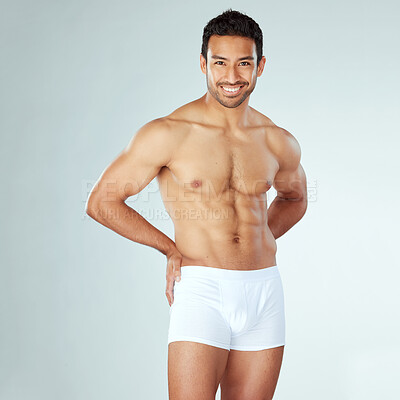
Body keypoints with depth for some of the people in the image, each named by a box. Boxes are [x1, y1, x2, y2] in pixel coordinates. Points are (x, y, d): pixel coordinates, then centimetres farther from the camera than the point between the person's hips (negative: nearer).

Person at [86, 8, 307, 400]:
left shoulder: (278, 143, 7)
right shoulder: (168, 133, -6)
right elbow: (101, 202, -1)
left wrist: (259, 241, 11)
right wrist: (172, 249, 2)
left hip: (264, 292, 4)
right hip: (201, 290, -4)